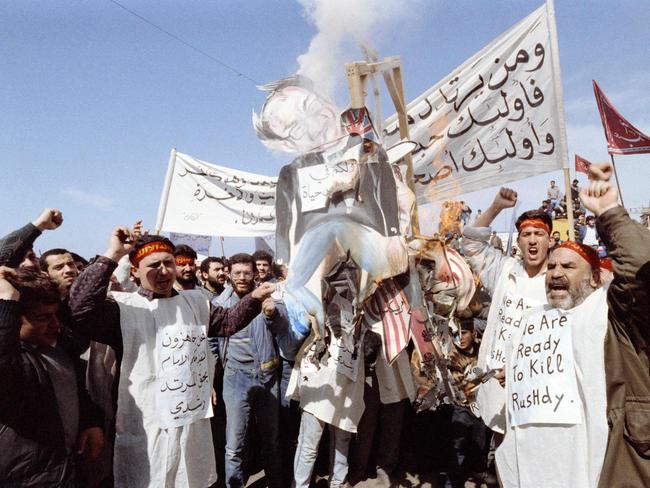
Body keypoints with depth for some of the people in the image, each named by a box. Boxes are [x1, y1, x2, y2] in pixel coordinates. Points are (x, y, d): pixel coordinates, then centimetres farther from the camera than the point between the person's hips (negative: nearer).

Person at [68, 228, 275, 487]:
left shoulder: (195, 301, 7)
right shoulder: (123, 306, -12)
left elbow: (227, 321, 17)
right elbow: (81, 310, -30)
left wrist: (253, 298, 1)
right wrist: (111, 255, -29)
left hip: (195, 423, 5)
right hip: (147, 431, -5)